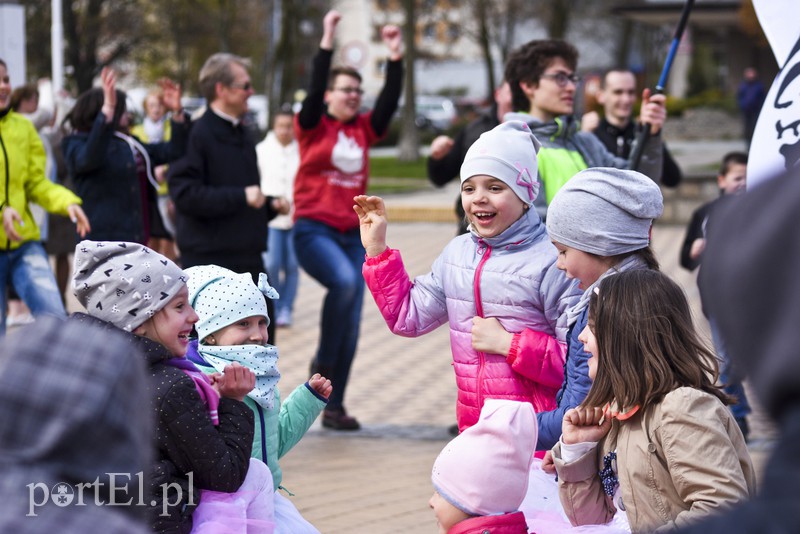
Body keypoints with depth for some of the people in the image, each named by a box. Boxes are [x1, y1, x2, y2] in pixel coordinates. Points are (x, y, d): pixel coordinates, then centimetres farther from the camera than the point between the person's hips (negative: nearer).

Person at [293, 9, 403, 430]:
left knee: (351, 325, 3)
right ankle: (322, 364, -15)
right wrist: (327, 43, -23)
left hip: (353, 233, 5)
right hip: (313, 229, -5)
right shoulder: (313, 127, 0)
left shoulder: (363, 129, 11)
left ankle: (334, 406, 12)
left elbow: (389, 101, -1)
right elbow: (314, 89, -15)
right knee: (343, 280, -34)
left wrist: (395, 58, -11)